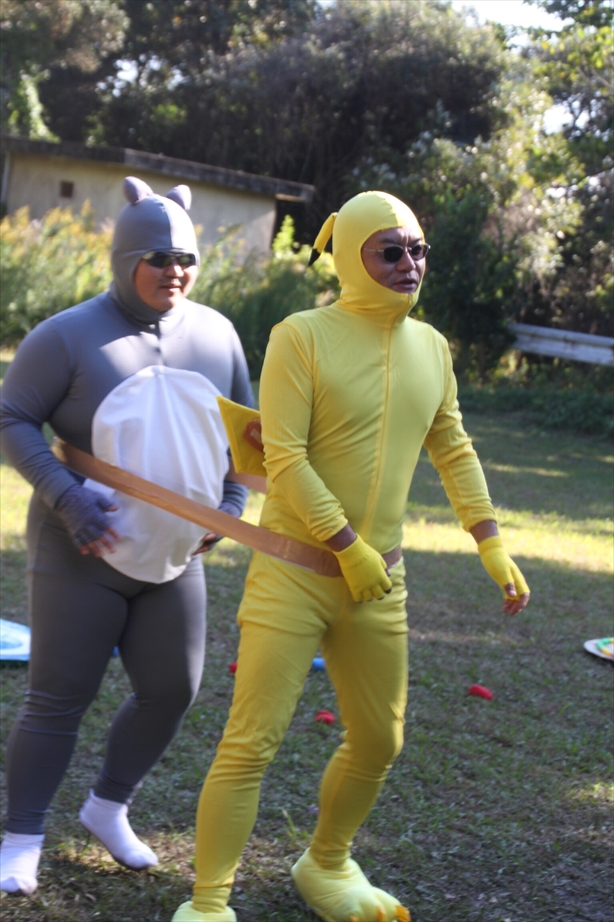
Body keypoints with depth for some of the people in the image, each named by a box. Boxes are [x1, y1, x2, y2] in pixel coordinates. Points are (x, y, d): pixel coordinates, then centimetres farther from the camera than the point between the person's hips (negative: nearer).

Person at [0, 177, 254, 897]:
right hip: (83, 551, -5)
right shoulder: (69, 335, -13)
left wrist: (231, 503, 2)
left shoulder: (215, 334, 2)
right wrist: (67, 497, -22)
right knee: (58, 700, 0)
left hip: (173, 554, 5)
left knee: (171, 691, 9)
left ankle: (107, 809, 32)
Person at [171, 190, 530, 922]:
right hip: (294, 571, -6)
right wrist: (349, 548, -18)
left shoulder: (430, 347, 7)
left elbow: (454, 452, 14)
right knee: (251, 745, -5)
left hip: (379, 580, 6)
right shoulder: (302, 337, -12)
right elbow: (284, 461, -17)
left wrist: (492, 546, 9)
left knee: (377, 744, 16)